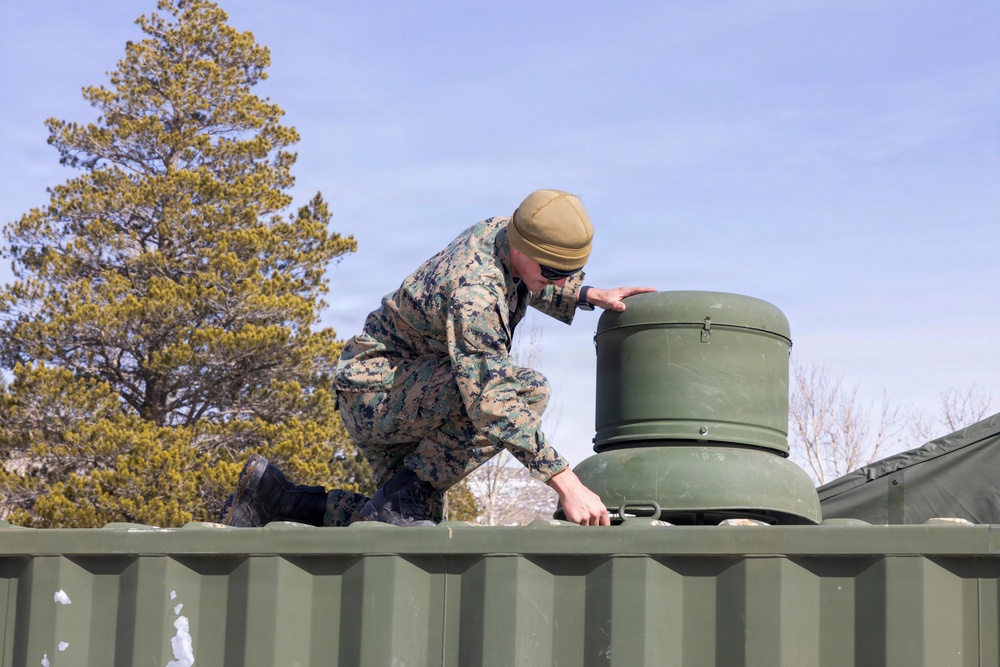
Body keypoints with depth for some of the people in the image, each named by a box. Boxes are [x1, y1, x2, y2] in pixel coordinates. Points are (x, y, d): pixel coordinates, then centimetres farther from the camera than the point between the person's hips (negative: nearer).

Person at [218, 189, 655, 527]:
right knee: (523, 388, -30)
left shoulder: (501, 230, -3)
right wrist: (565, 483, -41)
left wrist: (587, 295, 9)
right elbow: (491, 402, -39)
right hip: (375, 392, -10)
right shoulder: (473, 291, -31)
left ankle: (271, 497, 19)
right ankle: (404, 498, -19)